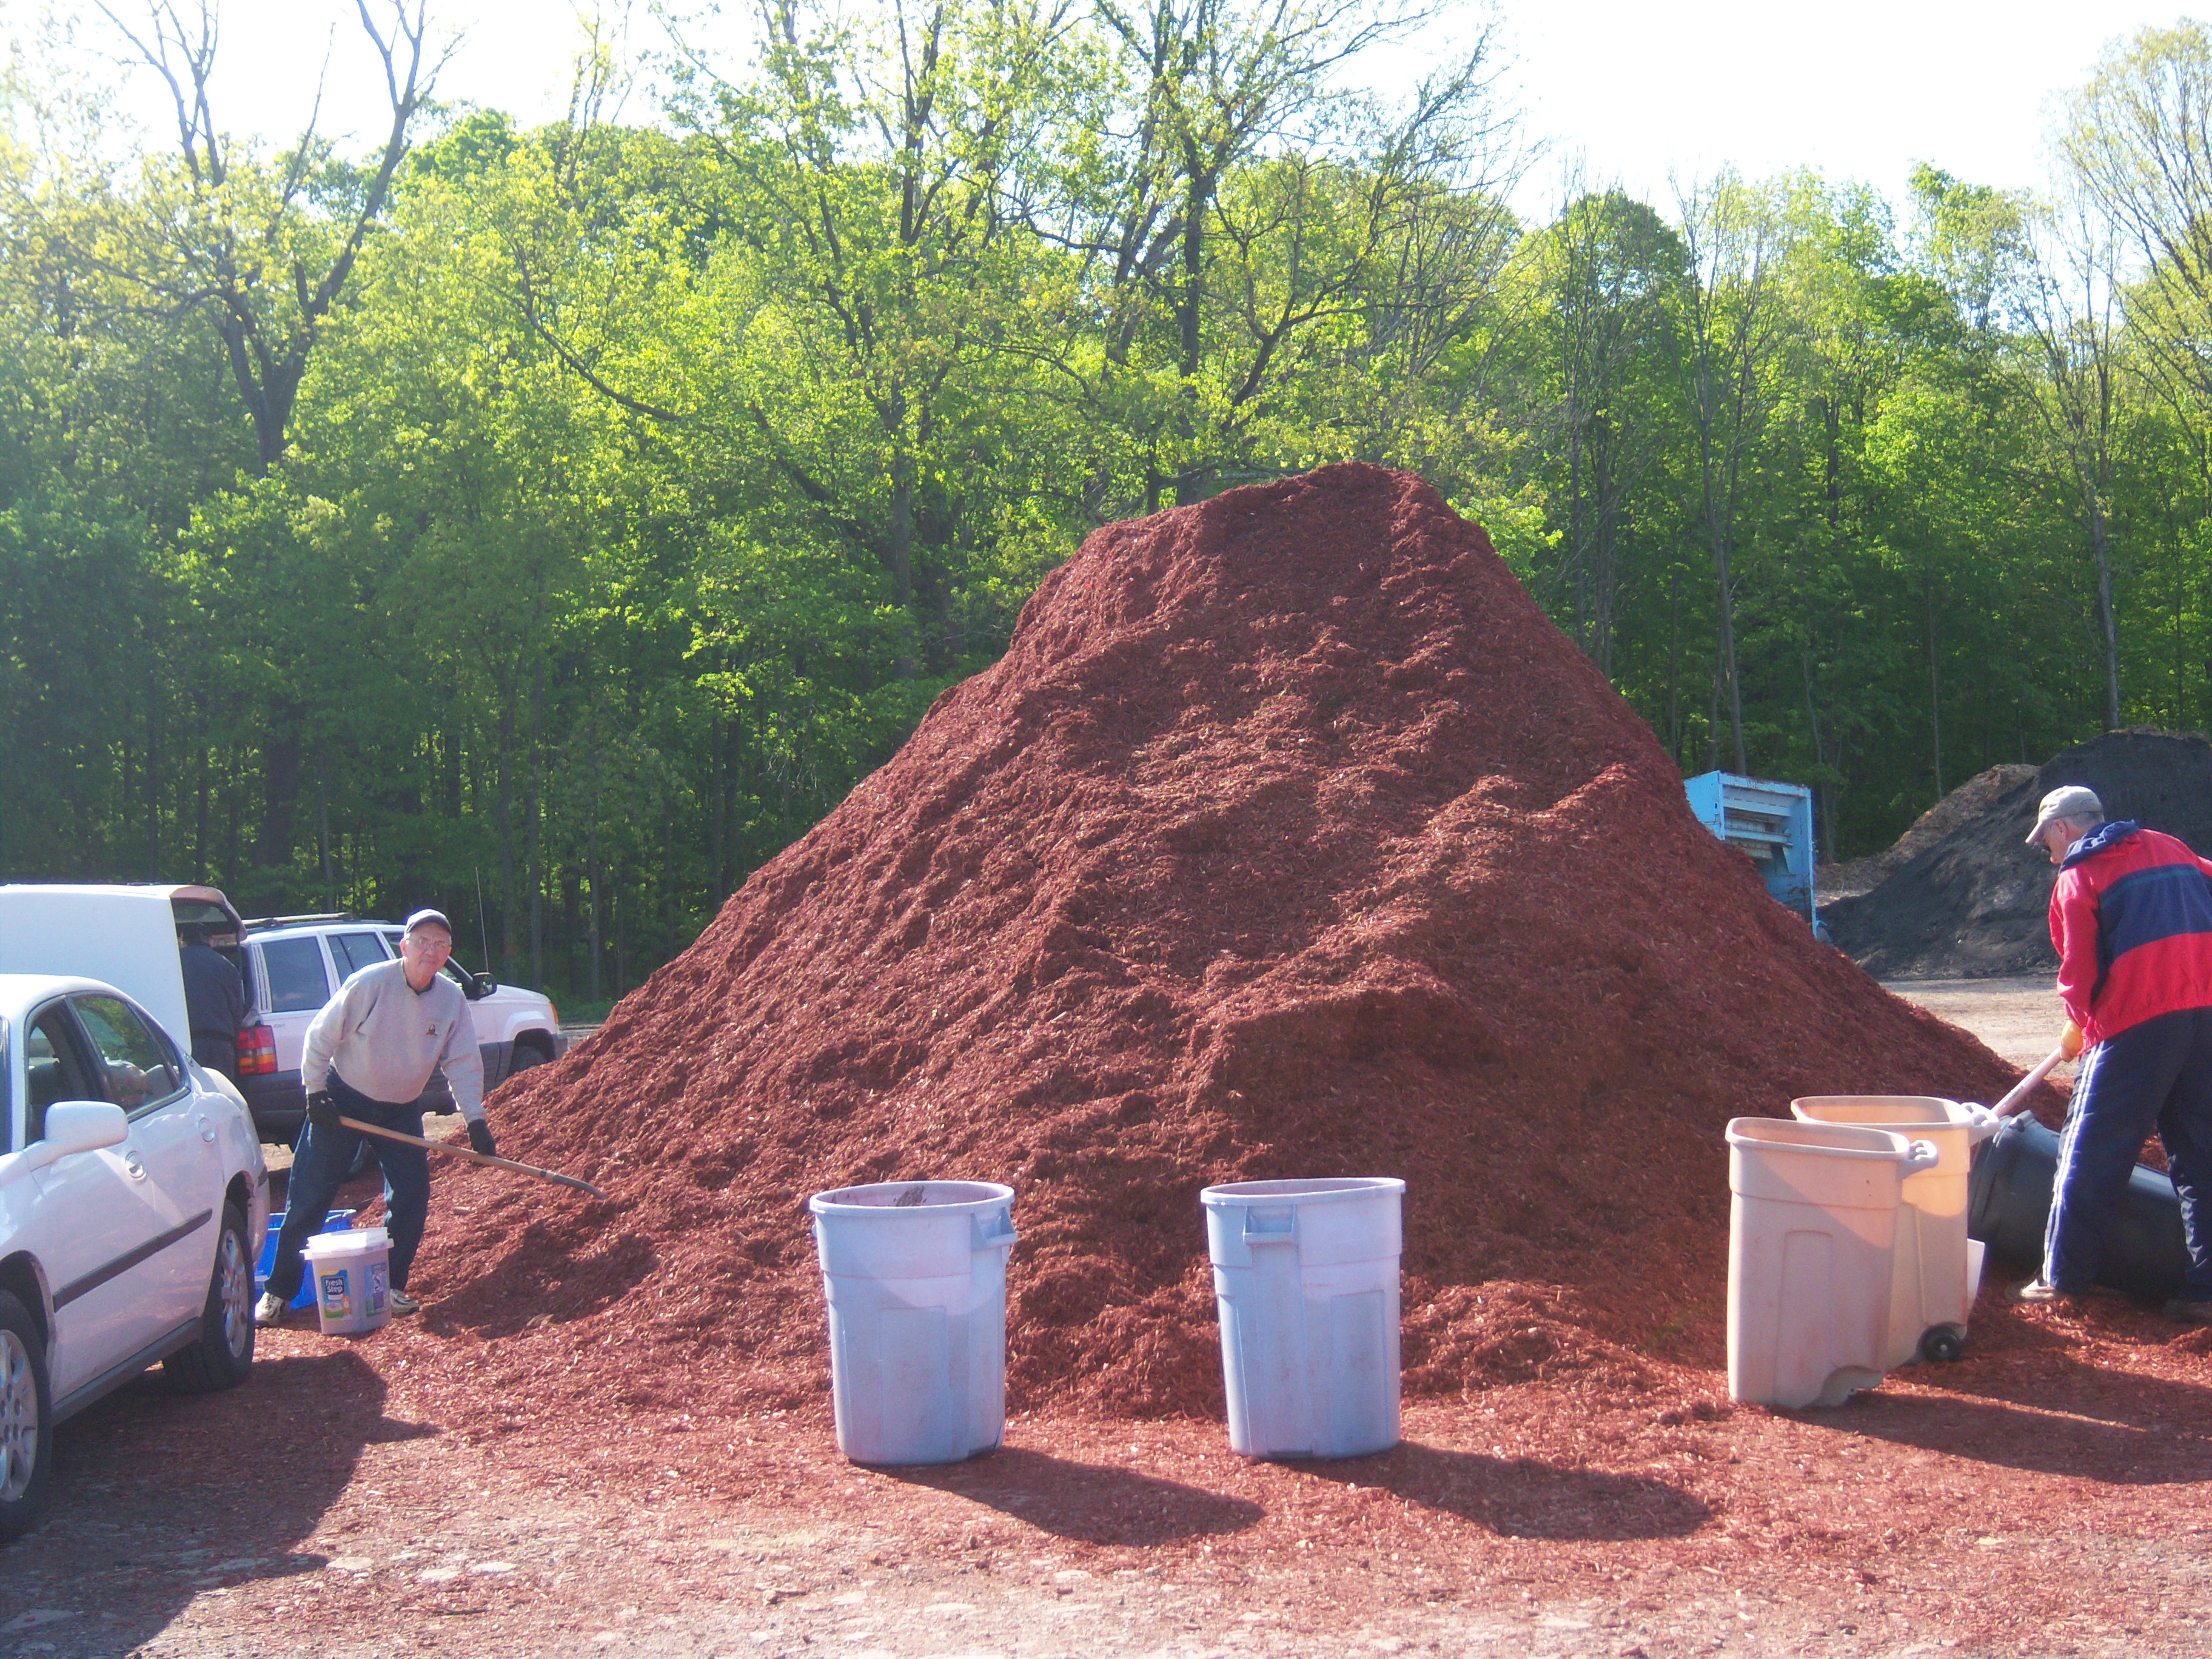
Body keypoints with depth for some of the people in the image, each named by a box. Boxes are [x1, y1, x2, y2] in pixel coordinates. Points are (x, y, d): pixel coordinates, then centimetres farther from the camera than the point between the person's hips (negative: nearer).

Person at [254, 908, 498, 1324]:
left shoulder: (452, 1001, -8)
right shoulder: (370, 984, -19)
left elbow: (463, 1065, -4)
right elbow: (321, 1036, -13)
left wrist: (476, 1121, -12)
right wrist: (315, 1092, -14)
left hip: (400, 1111, 4)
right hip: (342, 1102, -4)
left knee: (412, 1194, -4)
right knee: (308, 1199, -2)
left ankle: (391, 1287, 9)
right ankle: (279, 1293, 6)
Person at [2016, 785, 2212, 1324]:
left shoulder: (2078, 878, 3)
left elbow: (2079, 971, -1)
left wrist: (2081, 1023, 18)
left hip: (2138, 1019, -5)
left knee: (2092, 1150, 4)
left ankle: (2064, 1276, 7)